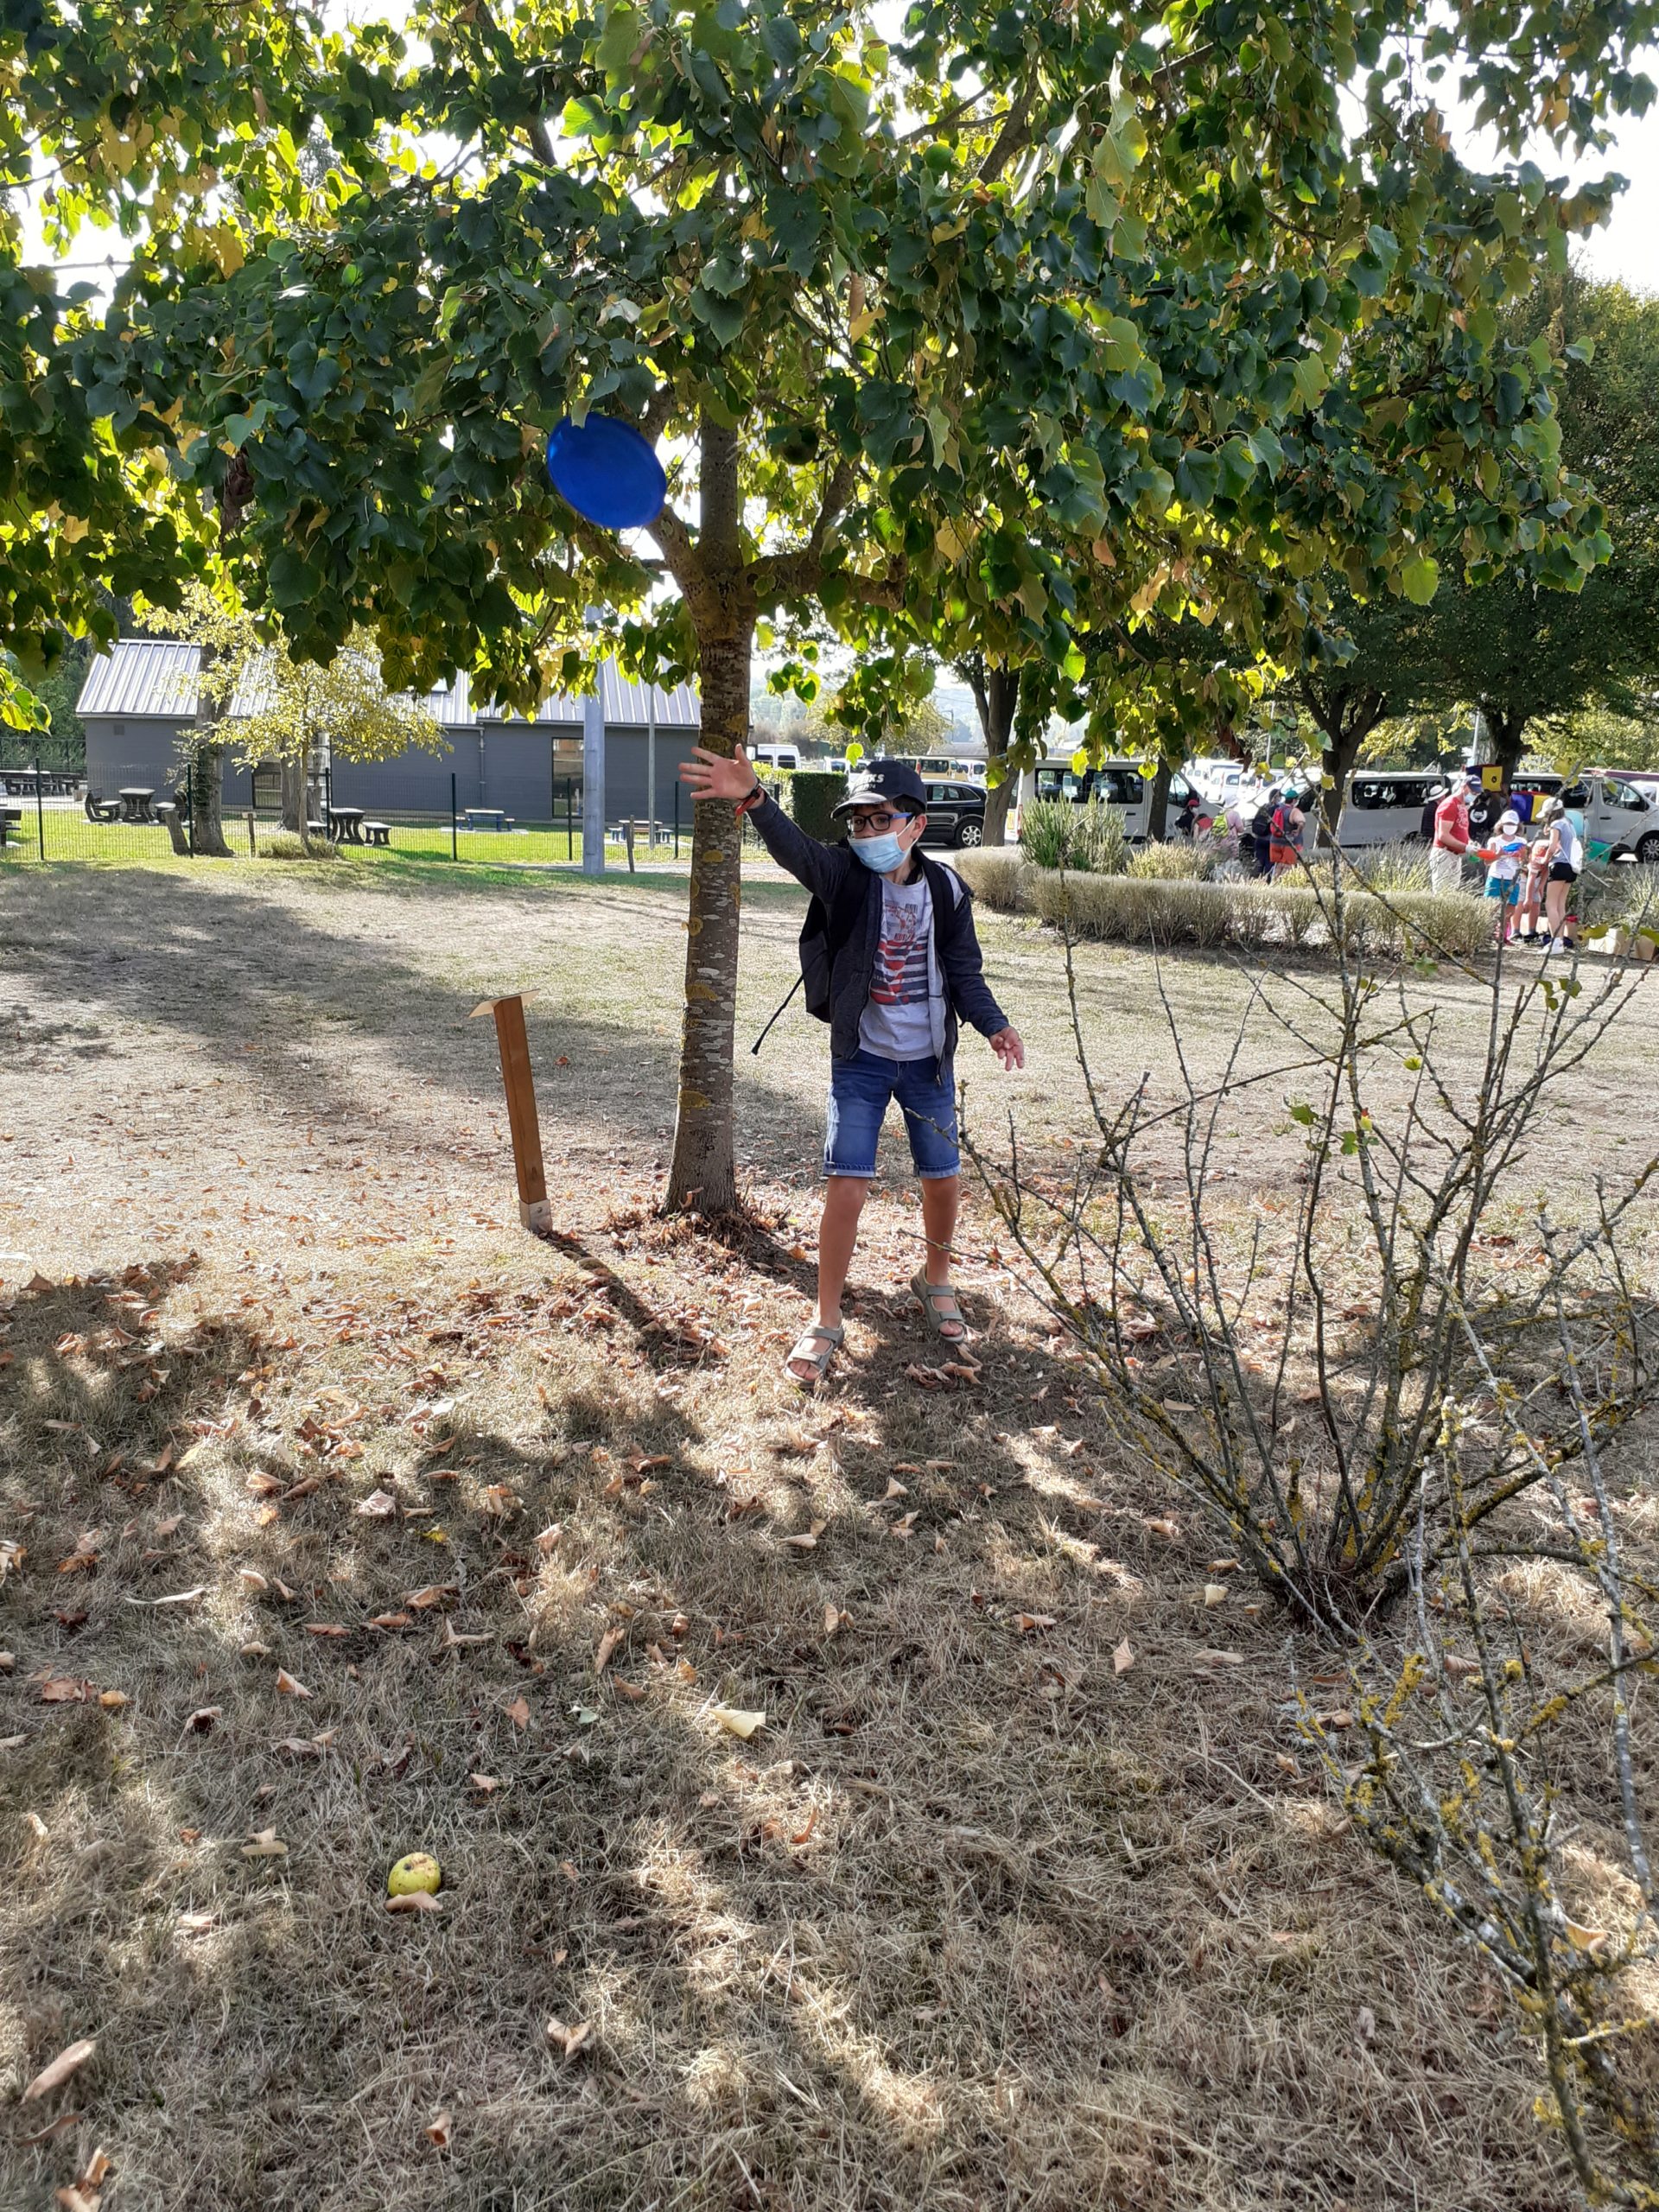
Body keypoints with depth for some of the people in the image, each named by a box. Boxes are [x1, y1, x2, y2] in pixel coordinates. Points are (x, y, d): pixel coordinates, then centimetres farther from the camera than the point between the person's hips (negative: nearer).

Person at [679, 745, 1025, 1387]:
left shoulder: (946, 890, -5)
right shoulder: (844, 874, -12)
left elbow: (964, 972, 0)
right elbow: (792, 846, -32)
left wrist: (993, 1025, -17)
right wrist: (753, 799, -52)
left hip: (928, 1061, 2)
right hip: (860, 1061, -2)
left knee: (943, 1180, 12)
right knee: (847, 1188, -7)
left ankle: (934, 1280, 41)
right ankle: (825, 1322, 9)